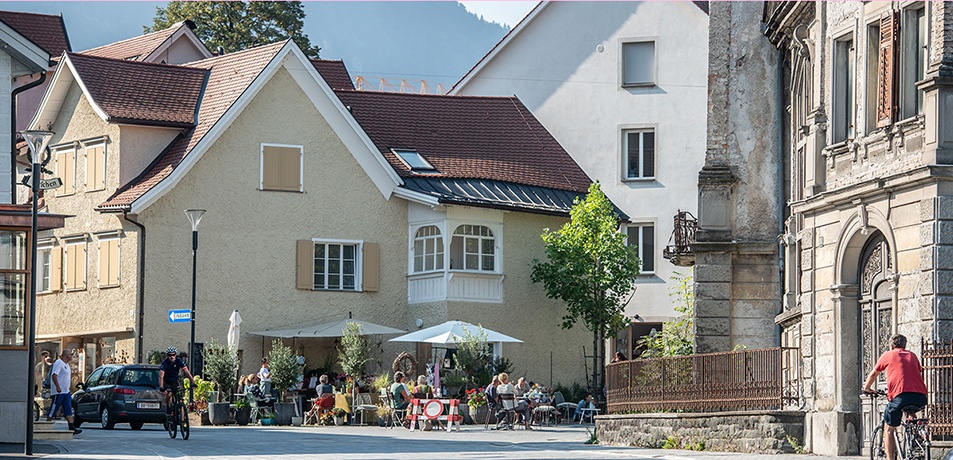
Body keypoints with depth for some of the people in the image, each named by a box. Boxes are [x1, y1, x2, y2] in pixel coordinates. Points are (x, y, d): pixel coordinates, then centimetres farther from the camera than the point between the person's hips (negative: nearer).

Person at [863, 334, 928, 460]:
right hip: (921, 398, 4)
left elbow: (873, 374, 32)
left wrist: (867, 388, 51)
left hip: (900, 396, -4)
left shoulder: (888, 355, 18)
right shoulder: (912, 355, 26)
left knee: (888, 429, 13)